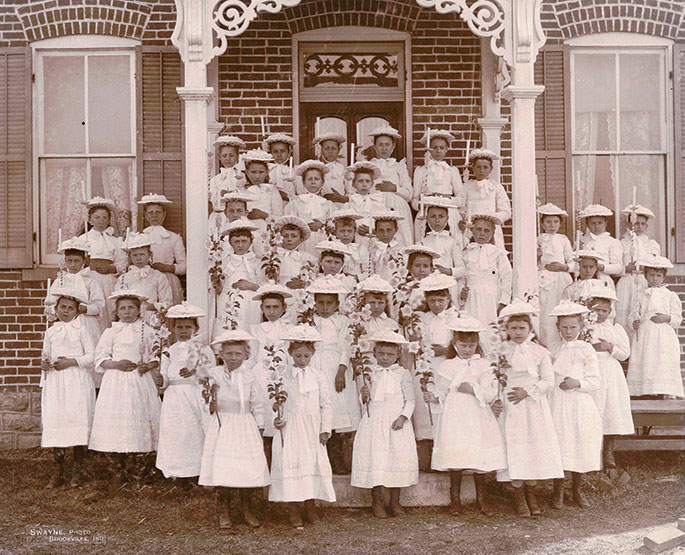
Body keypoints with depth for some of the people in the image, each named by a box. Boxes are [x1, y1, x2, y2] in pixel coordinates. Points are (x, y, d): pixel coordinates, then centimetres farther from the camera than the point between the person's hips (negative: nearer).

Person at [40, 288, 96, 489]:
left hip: (77, 381, -3)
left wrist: (71, 362, -13)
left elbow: (92, 356, -2)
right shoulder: (50, 332, 14)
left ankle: (77, 470, 5)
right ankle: (58, 471, 5)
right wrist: (45, 364, -3)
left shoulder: (81, 330, 3)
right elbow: (46, 356, 19)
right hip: (55, 382, 3)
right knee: (54, 421, -1)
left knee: (76, 419, -5)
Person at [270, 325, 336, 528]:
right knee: (290, 462, -4)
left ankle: (310, 505, 18)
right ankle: (293, 508, 5)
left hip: (312, 427, 1)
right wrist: (277, 419, -11)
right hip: (290, 427, -1)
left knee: (313, 462, 4)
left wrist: (325, 429, 0)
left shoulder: (318, 376, 2)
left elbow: (325, 404, 4)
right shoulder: (284, 377, 1)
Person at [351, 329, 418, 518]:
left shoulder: (403, 374, 3)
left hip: (396, 422, 0)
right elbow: (365, 401, 11)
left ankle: (395, 502, 14)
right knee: (374, 458, -2)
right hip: (374, 422, 1)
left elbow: (410, 400, 1)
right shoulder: (369, 374, 6)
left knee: (398, 458, 0)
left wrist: (403, 417, -13)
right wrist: (365, 396, -11)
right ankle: (377, 501, 13)